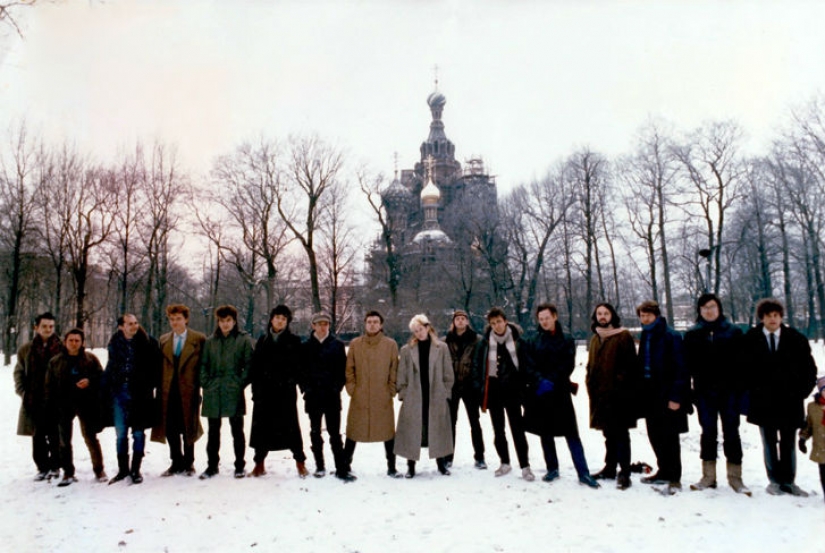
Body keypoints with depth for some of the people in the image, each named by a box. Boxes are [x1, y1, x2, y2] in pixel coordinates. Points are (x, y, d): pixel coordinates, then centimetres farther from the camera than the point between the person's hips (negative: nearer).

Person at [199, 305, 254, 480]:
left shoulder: (244, 340, 0)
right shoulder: (210, 341, 10)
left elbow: (249, 365, -2)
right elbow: (204, 364, 12)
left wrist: (240, 383, -9)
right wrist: (206, 383, 1)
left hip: (234, 393, -3)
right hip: (213, 393, 3)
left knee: (237, 430, 6)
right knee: (213, 431, 12)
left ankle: (240, 465, 17)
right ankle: (212, 465, 24)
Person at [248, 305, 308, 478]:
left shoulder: (294, 341, 3)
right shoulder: (262, 341, 12)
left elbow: (297, 366, -2)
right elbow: (254, 366, 8)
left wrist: (291, 382, -13)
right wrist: (255, 388, 0)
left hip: (286, 391, -3)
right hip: (264, 390, 3)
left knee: (290, 425, -1)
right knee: (261, 425, 7)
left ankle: (300, 462, 10)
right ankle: (260, 463, 19)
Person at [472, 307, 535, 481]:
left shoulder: (517, 341, -4)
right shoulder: (484, 342, -1)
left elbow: (525, 364, 1)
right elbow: (476, 365, 5)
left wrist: (523, 386, -5)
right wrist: (480, 387, -1)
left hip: (512, 390, -2)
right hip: (493, 391, 2)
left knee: (517, 429, -3)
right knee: (498, 430, 12)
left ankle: (525, 466, 4)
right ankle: (505, 463, 26)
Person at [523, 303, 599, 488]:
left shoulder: (566, 340, 3)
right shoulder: (533, 341, 6)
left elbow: (568, 365, -4)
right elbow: (530, 366, -1)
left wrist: (551, 382, -14)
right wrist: (540, 381, -16)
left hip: (560, 392, -2)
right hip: (539, 393, 2)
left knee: (571, 433, -4)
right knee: (545, 433, 10)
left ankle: (583, 473, -1)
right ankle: (552, 469, 23)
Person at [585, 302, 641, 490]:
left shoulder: (623, 336, -5)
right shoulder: (595, 338, 16)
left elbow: (629, 364, -11)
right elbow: (591, 365, 20)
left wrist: (620, 383, -17)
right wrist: (591, 384, 9)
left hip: (618, 395, -7)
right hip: (600, 393, 7)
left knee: (621, 434, -1)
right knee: (609, 433, 16)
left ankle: (624, 472, 5)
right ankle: (610, 468, 25)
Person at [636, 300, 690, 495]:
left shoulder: (671, 336, -11)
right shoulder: (646, 336, 12)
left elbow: (680, 368, -15)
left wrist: (675, 397, -18)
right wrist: (642, 393, 10)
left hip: (667, 395, -7)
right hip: (650, 395, 7)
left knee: (669, 437, 0)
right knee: (655, 435, 14)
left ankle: (674, 479, 9)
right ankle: (664, 471, 27)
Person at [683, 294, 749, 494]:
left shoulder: (733, 332, 3)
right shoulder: (692, 335, 6)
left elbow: (741, 362, 0)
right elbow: (689, 364, 3)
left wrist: (739, 387, -8)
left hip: (730, 390, -1)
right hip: (704, 392, 1)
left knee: (731, 432, 5)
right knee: (708, 432, 7)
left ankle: (735, 477, 14)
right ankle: (708, 476, 15)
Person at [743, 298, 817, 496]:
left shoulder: (796, 338, 2)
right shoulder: (750, 339, -3)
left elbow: (809, 368, 8)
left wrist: (801, 392, 1)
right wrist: (753, 391, -3)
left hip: (790, 401, 1)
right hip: (764, 403, -1)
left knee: (789, 443, 9)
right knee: (770, 443, 7)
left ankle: (788, 482, 20)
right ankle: (775, 481, 18)